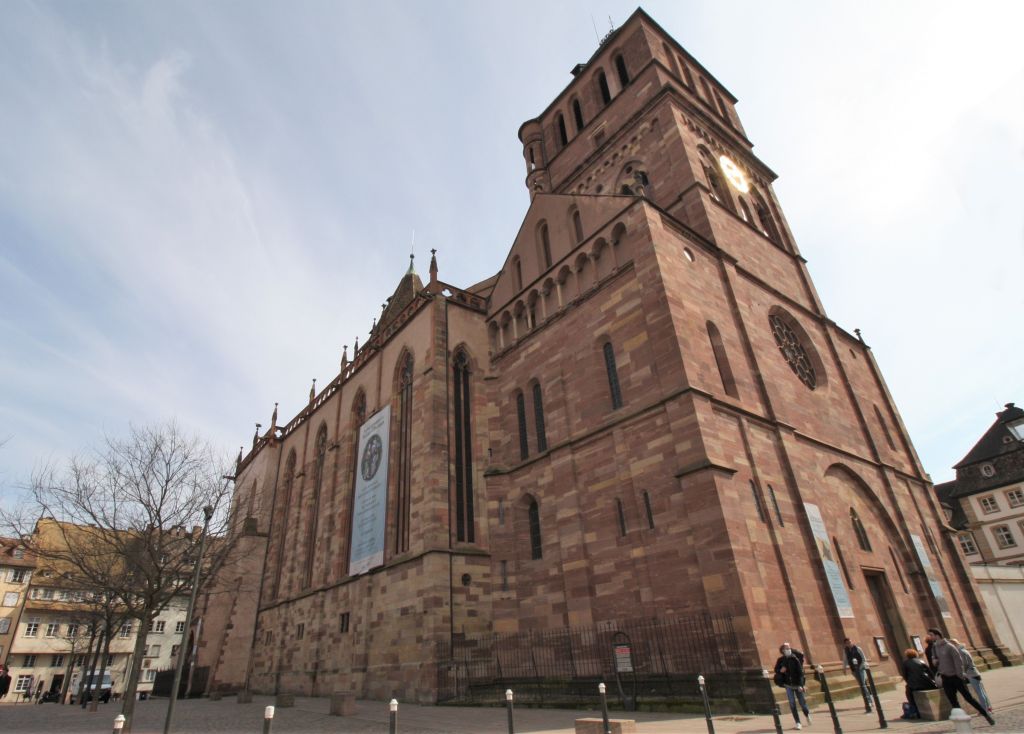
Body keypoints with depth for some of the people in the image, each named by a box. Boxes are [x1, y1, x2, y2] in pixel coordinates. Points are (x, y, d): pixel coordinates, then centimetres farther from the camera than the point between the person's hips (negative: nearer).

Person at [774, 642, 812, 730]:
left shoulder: (795, 659, -8)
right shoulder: (780, 660, -2)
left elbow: (800, 673, -10)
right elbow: (776, 670, 8)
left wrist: (800, 685, -17)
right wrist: (780, 670, -15)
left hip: (797, 684, -1)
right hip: (788, 685, 1)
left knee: (802, 701, 9)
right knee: (792, 703, -4)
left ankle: (807, 714, 41)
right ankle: (798, 722, 8)